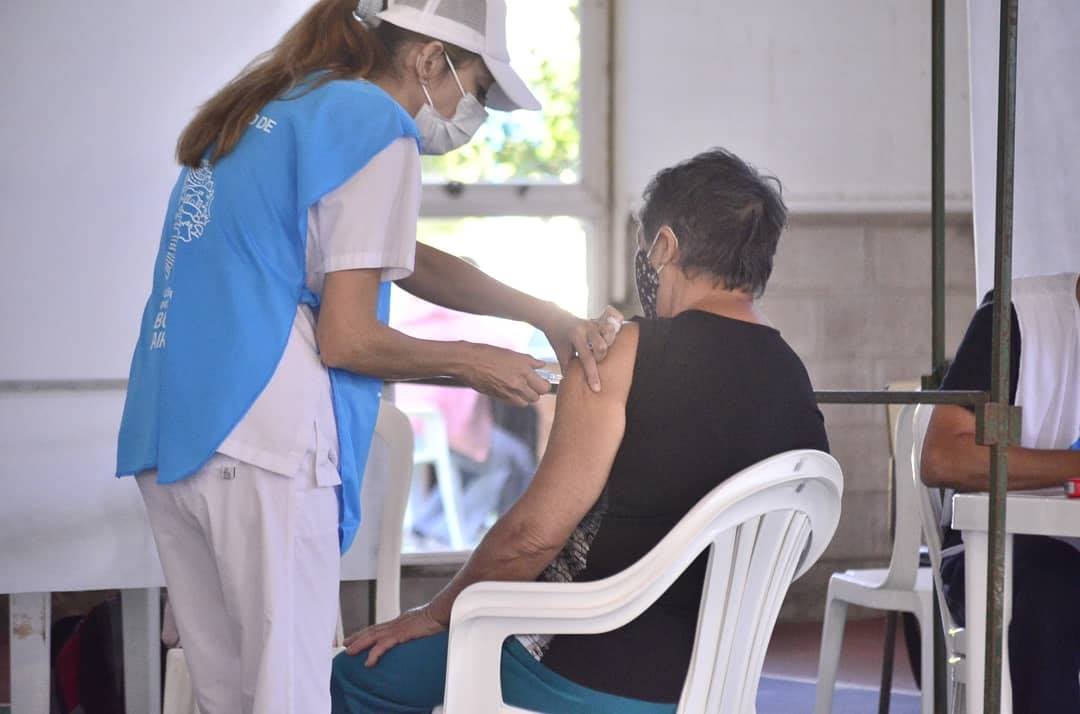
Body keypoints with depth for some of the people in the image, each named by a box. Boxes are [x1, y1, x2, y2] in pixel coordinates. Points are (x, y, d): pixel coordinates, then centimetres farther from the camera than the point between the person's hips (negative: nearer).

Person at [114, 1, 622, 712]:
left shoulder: (273, 109, 22)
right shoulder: (375, 122, -5)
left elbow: (411, 262, 26)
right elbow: (347, 339, -10)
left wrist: (549, 317, 21)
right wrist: (470, 363, 6)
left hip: (167, 428, 9)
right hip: (260, 441, -9)